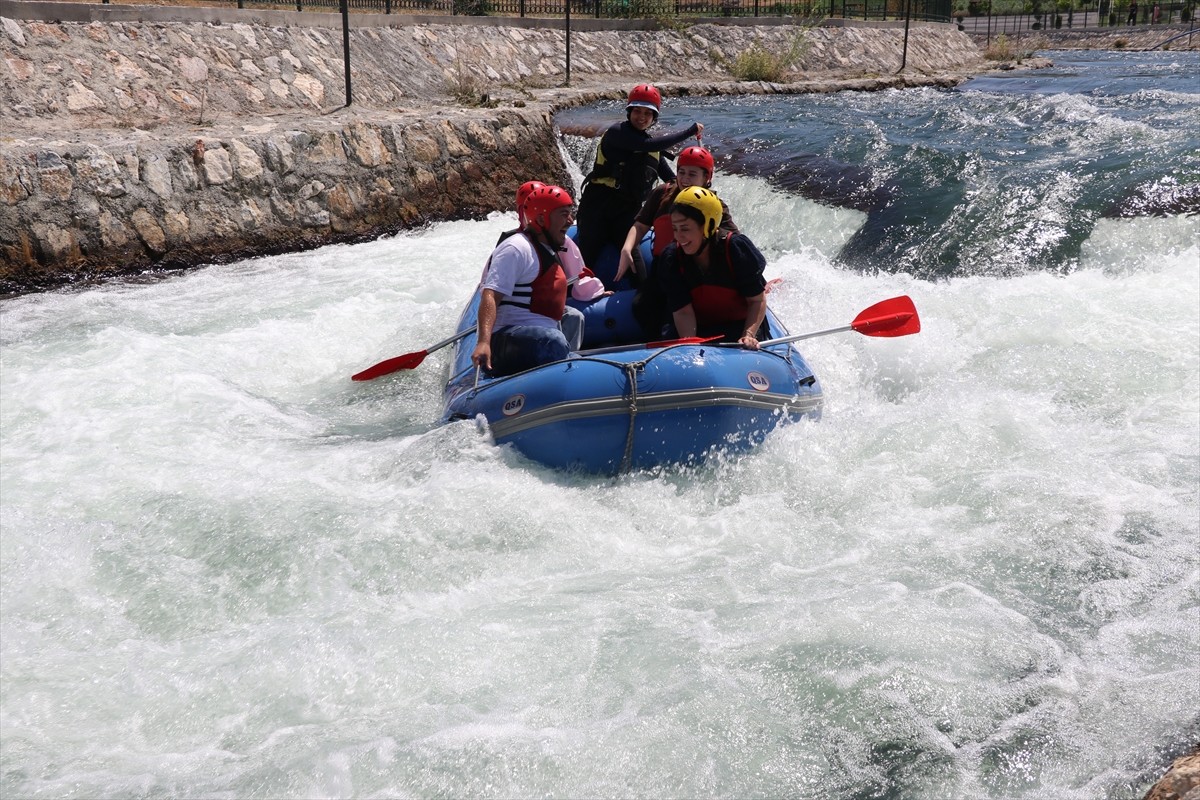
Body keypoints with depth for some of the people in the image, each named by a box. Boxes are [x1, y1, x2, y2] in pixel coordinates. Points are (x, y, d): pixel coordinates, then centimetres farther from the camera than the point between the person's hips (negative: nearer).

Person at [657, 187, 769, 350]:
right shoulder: (671, 259, -12)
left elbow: (758, 300, -13)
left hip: (743, 326, -2)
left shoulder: (737, 247, -18)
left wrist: (748, 335, -28)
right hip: (700, 330, 2)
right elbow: (683, 312, -14)